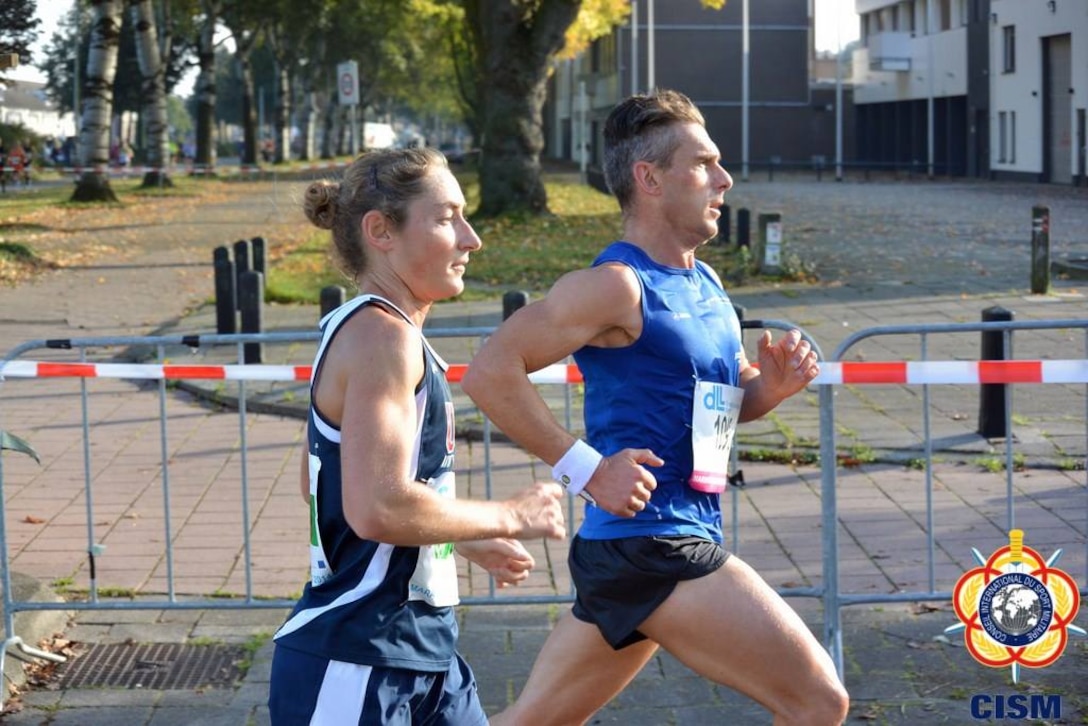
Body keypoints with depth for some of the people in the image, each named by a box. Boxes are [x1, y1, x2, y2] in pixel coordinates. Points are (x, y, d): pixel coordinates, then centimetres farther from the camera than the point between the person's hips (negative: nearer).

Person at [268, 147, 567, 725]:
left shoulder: (362, 330, 14)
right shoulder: (382, 332, -16)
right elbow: (377, 506, -28)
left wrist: (466, 541, 25)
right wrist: (510, 516, -14)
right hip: (352, 670, -10)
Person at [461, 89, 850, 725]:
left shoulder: (706, 284, 13)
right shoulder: (618, 286, -14)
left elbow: (725, 400, 25)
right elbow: (490, 371, -20)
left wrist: (772, 385, 3)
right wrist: (587, 468, -20)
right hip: (653, 547, -9)